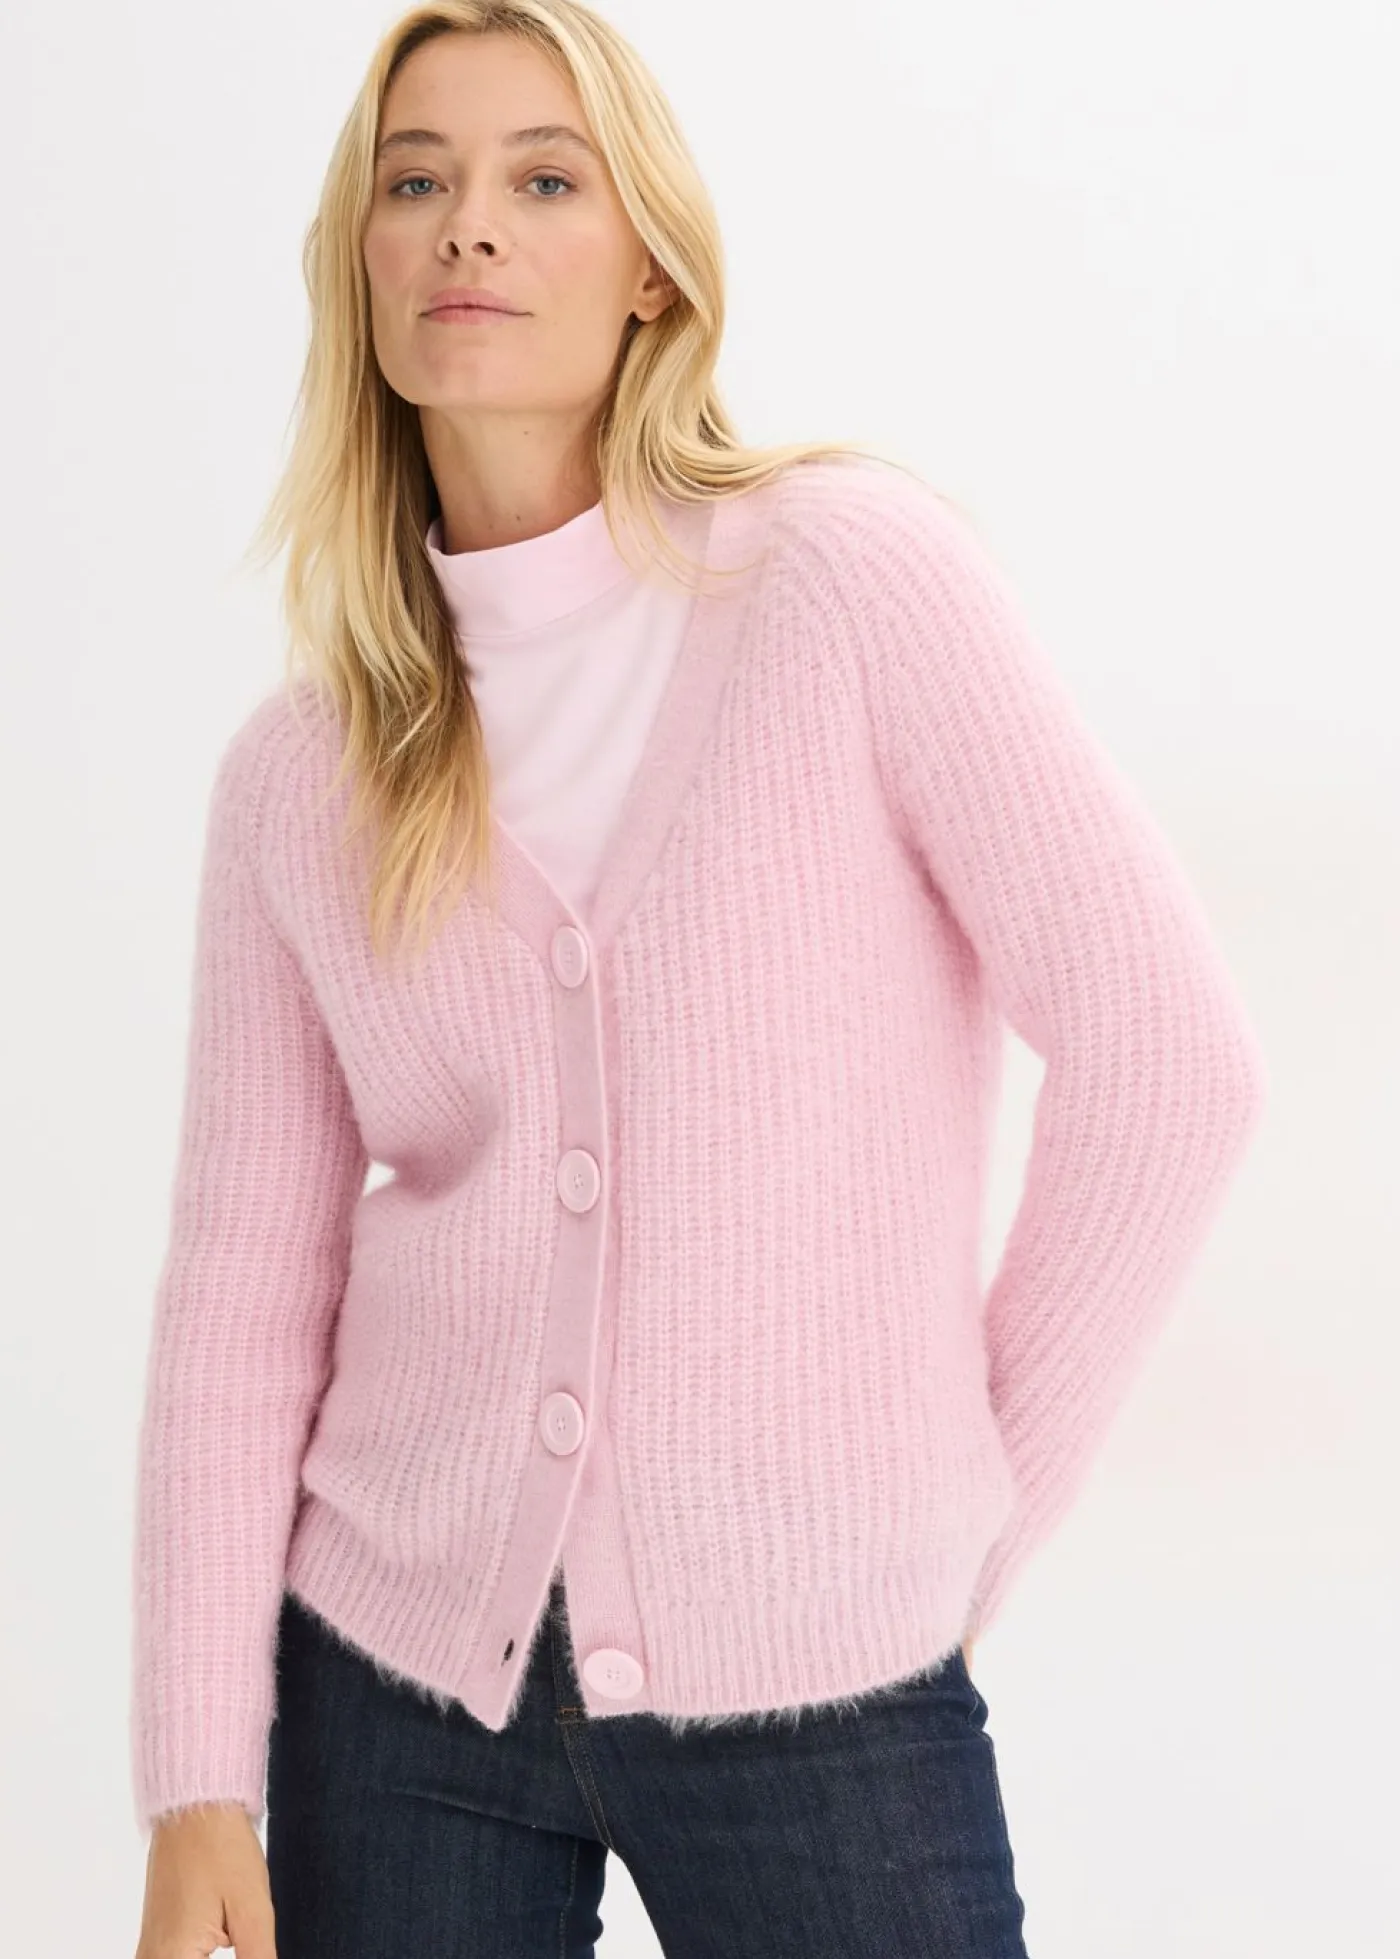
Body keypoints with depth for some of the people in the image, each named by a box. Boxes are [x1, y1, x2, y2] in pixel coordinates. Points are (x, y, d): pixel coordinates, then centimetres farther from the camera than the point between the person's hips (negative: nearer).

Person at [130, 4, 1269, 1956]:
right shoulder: (301, 770, 1)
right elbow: (245, 1283, 2)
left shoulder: (852, 573, -9)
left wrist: (977, 1511, -4)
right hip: (396, 1686, 3)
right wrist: (196, 1787, -3)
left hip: (816, 1698, -3)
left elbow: (1166, 1060, -10)